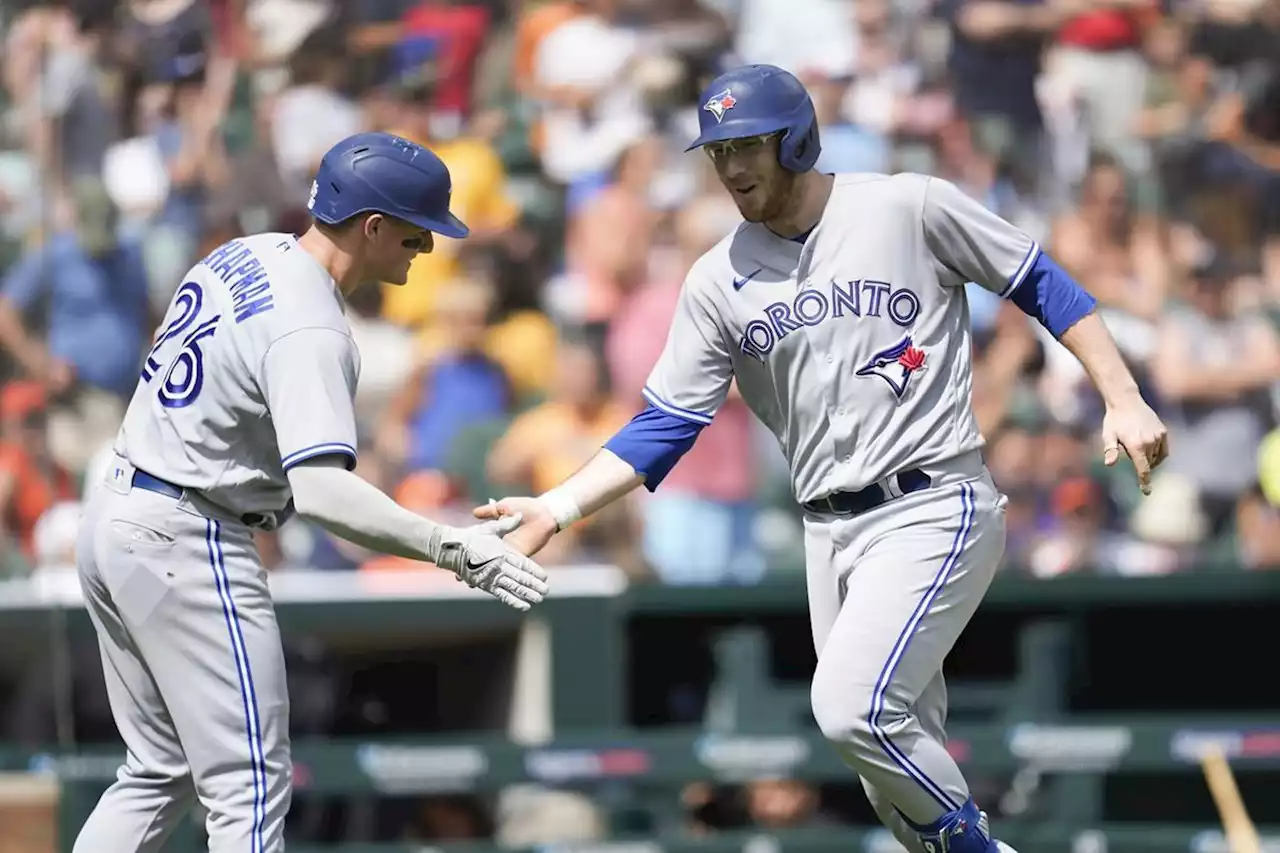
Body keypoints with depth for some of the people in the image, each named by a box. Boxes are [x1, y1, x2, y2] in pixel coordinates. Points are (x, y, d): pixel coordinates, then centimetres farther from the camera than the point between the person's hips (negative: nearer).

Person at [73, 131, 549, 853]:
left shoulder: (246, 254, 7)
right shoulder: (309, 330, -22)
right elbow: (321, 490, -33)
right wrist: (448, 547, -36)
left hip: (112, 519, 10)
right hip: (188, 545, -10)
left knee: (161, 775, 18)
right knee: (252, 787, -6)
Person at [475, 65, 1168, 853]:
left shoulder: (908, 209, -4)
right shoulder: (719, 280, 6)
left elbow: (1040, 284, 2)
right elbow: (665, 428, 5)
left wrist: (1124, 399, -6)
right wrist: (559, 508, -7)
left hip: (934, 507, -5)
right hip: (831, 532, 5)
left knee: (852, 705, -23)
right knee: (904, 776, 6)